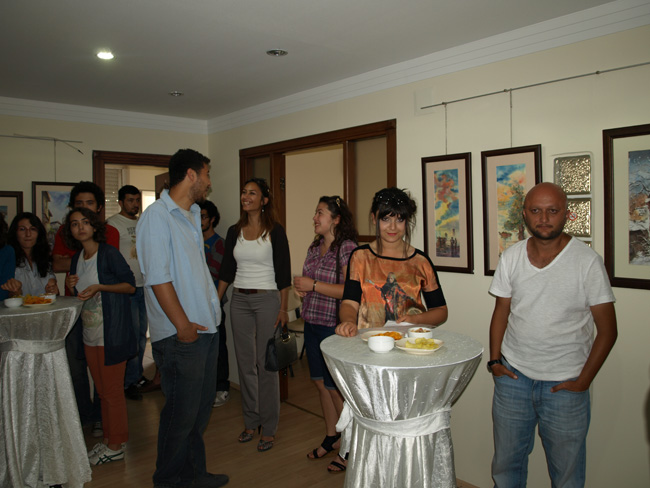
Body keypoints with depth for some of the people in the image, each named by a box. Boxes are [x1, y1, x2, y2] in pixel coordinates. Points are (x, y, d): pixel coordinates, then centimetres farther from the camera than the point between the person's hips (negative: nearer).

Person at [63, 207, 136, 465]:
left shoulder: (109, 253, -10)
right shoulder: (77, 258, 11)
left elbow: (130, 285, -11)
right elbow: (80, 296, 19)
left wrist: (100, 287, -22)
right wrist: (71, 287, -2)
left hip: (112, 334, -7)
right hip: (90, 334, 7)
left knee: (112, 390, 2)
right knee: (102, 391, 16)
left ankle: (116, 446, 15)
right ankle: (108, 439, 30)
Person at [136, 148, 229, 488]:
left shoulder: (192, 215, 15)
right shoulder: (157, 216, -13)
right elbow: (158, 278, -18)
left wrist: (213, 310, 14)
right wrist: (183, 325, -18)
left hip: (206, 327, 9)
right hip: (180, 334, -9)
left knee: (202, 406, 17)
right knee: (181, 412, 3)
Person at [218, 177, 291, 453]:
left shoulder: (275, 231, -4)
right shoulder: (235, 232, 9)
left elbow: (283, 272, -5)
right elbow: (227, 271, 13)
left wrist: (283, 308, -10)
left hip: (267, 299, -5)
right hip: (239, 300, 5)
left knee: (266, 364, 0)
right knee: (245, 364, 10)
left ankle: (268, 428, 12)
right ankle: (251, 422, 25)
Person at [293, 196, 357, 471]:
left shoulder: (347, 248, -13)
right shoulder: (314, 248, 12)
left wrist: (314, 285, -19)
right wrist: (300, 287, 2)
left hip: (334, 326, -8)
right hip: (312, 324, 8)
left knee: (335, 387, 1)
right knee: (320, 383, 15)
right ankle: (331, 438, 32)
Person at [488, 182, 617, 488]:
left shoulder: (587, 261, -9)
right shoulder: (510, 258, 0)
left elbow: (607, 330, -6)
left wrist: (583, 381, -8)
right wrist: (494, 361, 1)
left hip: (565, 382, -2)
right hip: (513, 375, 3)